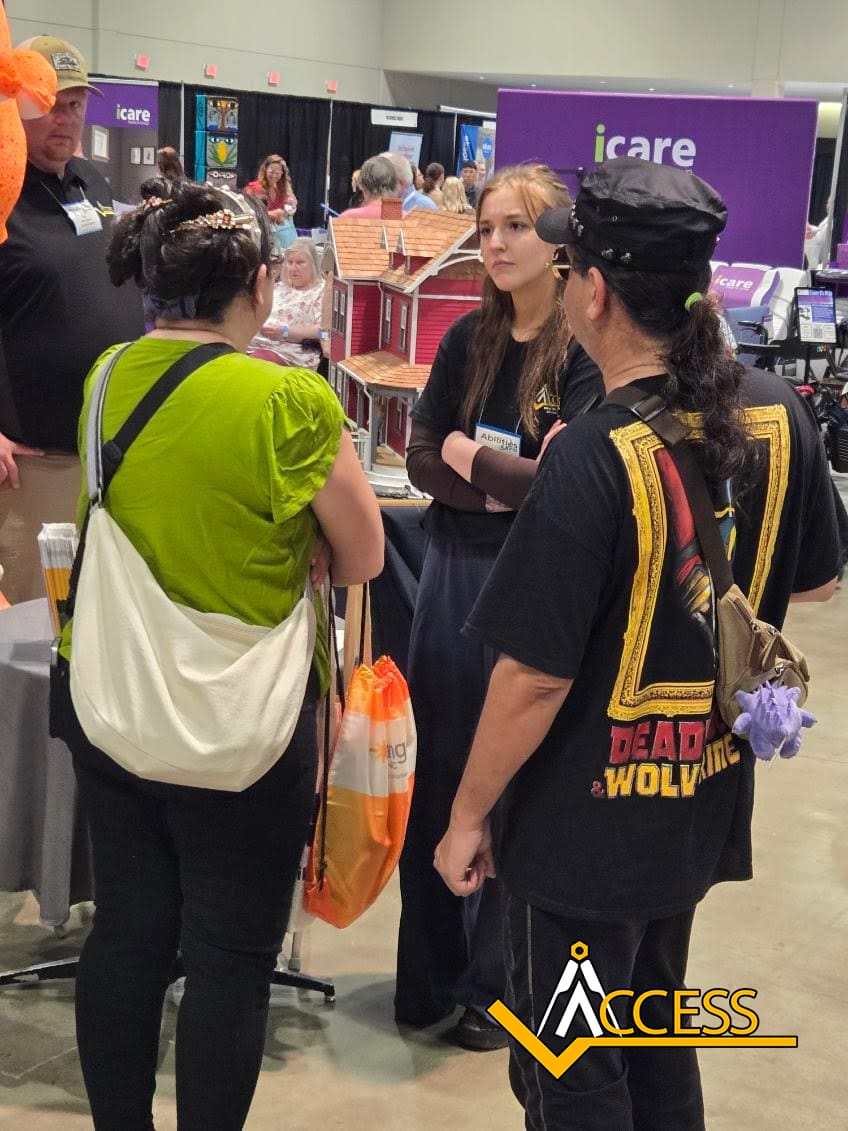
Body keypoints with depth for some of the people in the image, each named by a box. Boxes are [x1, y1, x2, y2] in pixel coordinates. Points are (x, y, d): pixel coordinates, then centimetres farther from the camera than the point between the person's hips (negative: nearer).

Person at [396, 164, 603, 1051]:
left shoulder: (588, 354, -11)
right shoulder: (468, 339, 5)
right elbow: (419, 457, 3)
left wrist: (466, 454, -6)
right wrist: (504, 482, -13)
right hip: (452, 572, 5)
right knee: (438, 771, 12)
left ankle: (496, 984, 25)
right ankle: (428, 973, 27)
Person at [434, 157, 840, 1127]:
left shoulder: (595, 456, -26)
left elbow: (535, 675, -22)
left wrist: (467, 815, -9)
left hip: (589, 821, -6)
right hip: (710, 795, 7)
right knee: (658, 1037, 27)